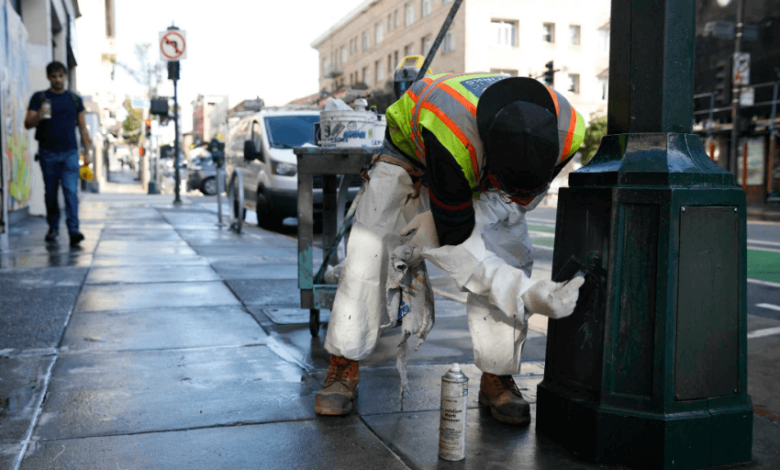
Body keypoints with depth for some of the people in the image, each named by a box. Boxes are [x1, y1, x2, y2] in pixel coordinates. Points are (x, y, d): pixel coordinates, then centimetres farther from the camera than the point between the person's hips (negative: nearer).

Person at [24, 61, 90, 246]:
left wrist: (87, 152, 7)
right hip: (48, 153, 0)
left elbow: (82, 127, 12)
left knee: (71, 191, -10)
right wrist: (39, 116, -22)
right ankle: (53, 227, 22)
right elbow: (28, 123, 0)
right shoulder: (39, 98, 5)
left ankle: (73, 230, -15)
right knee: (50, 192, 8)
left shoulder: (75, 99, 10)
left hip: (70, 152, 0)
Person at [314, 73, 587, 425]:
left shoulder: (567, 130, -33)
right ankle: (344, 369, 3)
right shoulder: (449, 133, -47)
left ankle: (497, 379, -1)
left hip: (481, 177, 3)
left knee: (510, 257, -15)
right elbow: (456, 244, -38)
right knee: (368, 254, -14)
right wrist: (526, 295, -46)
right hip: (411, 156, -3)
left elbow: (521, 196, -16)